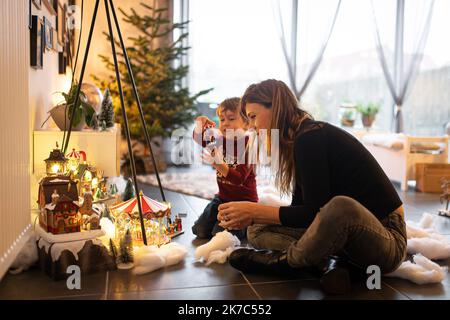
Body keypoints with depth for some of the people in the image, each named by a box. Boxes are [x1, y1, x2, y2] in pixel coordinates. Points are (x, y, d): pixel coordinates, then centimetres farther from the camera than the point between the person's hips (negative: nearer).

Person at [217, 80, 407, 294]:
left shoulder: (310, 138, -19)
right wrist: (250, 217, -1)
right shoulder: (300, 141, 8)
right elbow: (298, 210, 10)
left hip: (385, 237, -8)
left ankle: (285, 261, -14)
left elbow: (314, 213, -22)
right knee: (257, 232, 5)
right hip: (350, 235, 8)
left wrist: (254, 210, -17)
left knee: (340, 207, -42)